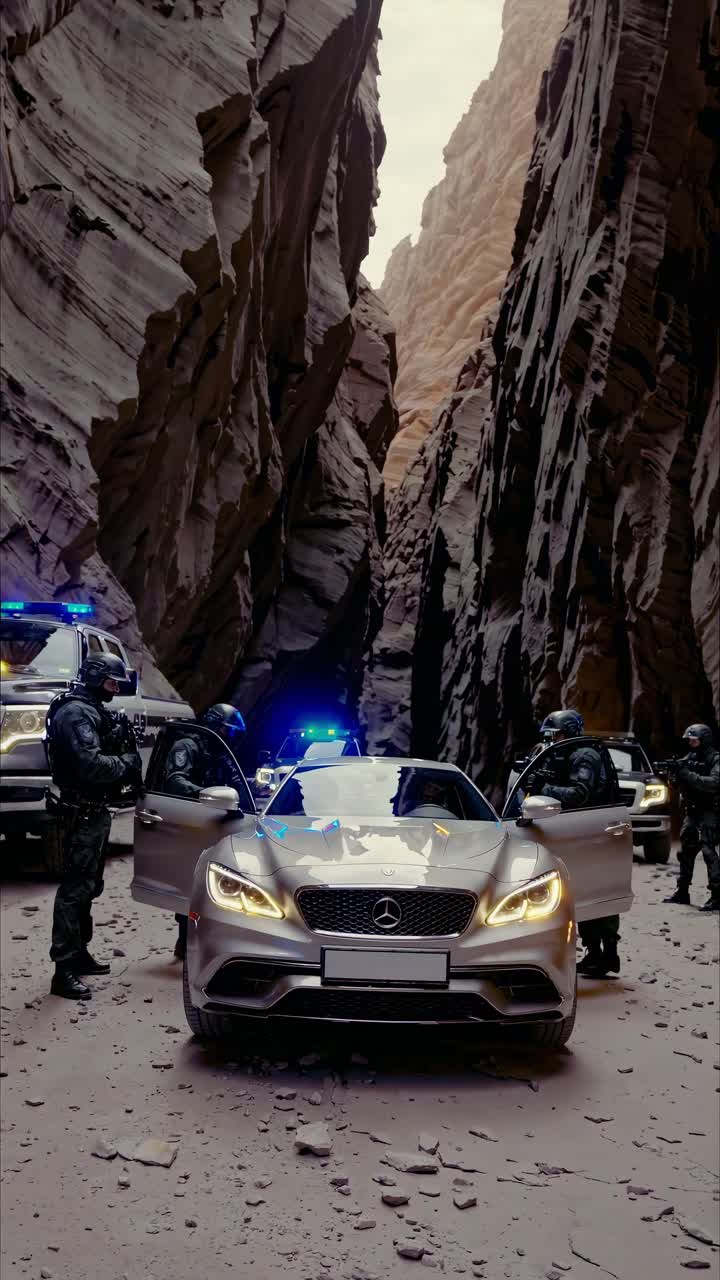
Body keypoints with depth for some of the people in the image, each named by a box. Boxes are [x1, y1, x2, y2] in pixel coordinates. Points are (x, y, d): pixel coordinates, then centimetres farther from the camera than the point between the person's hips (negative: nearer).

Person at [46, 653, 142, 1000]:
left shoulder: (93, 711, 17)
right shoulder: (75, 712, -17)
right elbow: (90, 764, -28)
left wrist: (125, 761, 0)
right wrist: (126, 762, -14)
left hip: (94, 812, 11)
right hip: (81, 815, -11)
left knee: (88, 886, 19)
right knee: (75, 888, -10)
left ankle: (78, 953, 31)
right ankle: (64, 970, -8)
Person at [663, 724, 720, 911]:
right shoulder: (689, 758, 11)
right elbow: (677, 782, 9)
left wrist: (688, 775, -24)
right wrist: (674, 772, -13)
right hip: (691, 811, 7)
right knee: (686, 851, 10)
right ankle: (682, 892, 20)